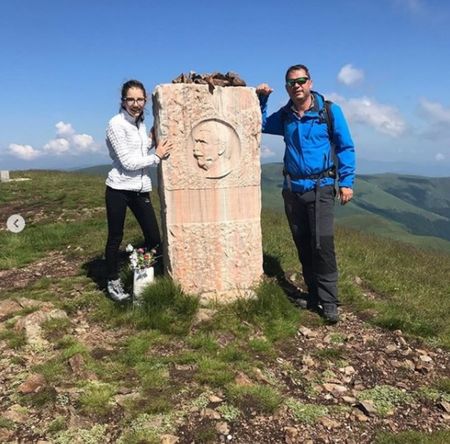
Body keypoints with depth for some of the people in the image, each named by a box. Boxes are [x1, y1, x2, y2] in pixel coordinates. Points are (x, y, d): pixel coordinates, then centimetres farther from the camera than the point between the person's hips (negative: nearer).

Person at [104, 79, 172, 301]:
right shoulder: (116, 124, -10)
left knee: (154, 238, 5)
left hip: (141, 189, 7)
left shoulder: (140, 123, 12)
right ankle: (113, 283, 22)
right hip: (119, 189, -6)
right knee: (115, 238, 5)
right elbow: (127, 162, -15)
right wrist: (157, 156, -8)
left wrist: (153, 138, 3)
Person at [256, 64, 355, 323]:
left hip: (321, 188, -4)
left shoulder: (330, 111, -2)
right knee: (303, 245, 9)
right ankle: (314, 295, 21)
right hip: (292, 188, 5)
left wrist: (347, 181, -7)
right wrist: (261, 99, 9)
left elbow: (346, 147, 1)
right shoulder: (285, 116, 9)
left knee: (322, 245, -13)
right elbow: (260, 125, 25)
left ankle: (329, 302, -2)